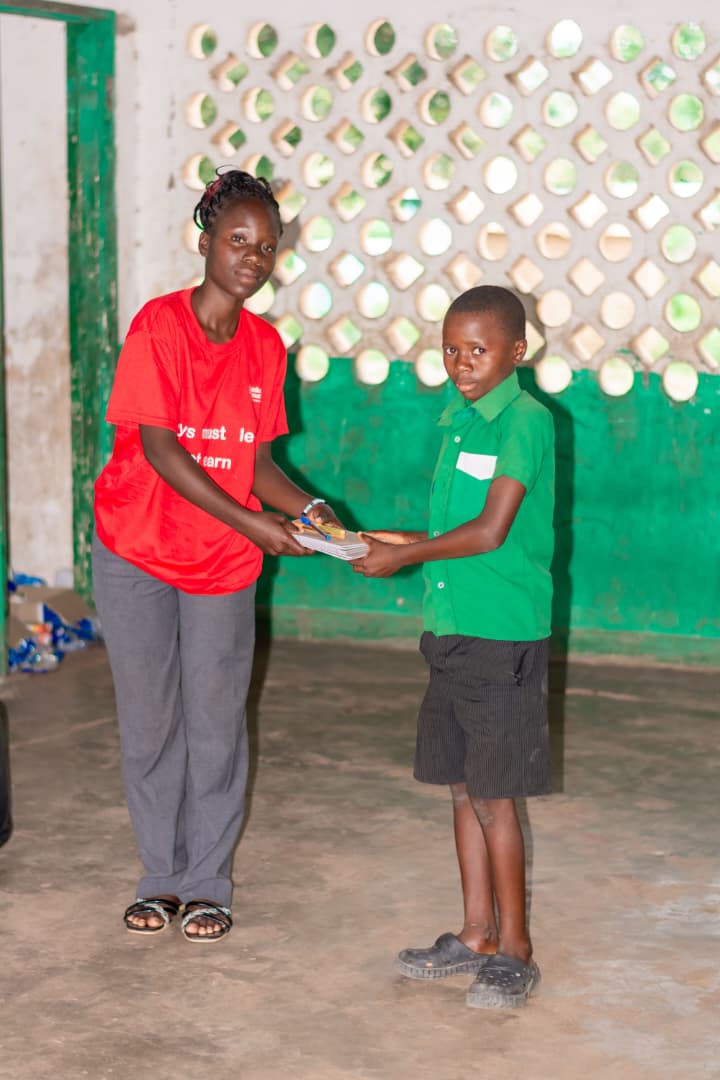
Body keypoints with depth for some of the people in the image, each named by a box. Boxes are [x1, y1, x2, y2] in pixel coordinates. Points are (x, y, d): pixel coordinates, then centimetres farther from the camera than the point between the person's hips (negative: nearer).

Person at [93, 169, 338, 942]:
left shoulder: (265, 346, 1)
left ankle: (208, 885, 19)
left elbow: (256, 462, 4)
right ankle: (162, 879, 22)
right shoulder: (159, 327, -14)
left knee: (216, 725, 5)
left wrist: (305, 507, -16)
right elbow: (158, 448, -19)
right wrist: (251, 523, -25)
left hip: (225, 562, 3)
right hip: (137, 555, -3)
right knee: (148, 722, 7)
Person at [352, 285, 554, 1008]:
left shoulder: (526, 421, -13)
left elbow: (491, 532, -18)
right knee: (462, 789, 13)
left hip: (504, 639, -8)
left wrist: (405, 555, -9)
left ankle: (514, 950, 11)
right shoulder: (456, 421, 12)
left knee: (494, 799, -1)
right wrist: (399, 541, 3)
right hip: (451, 630, 8)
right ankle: (477, 935, 25)